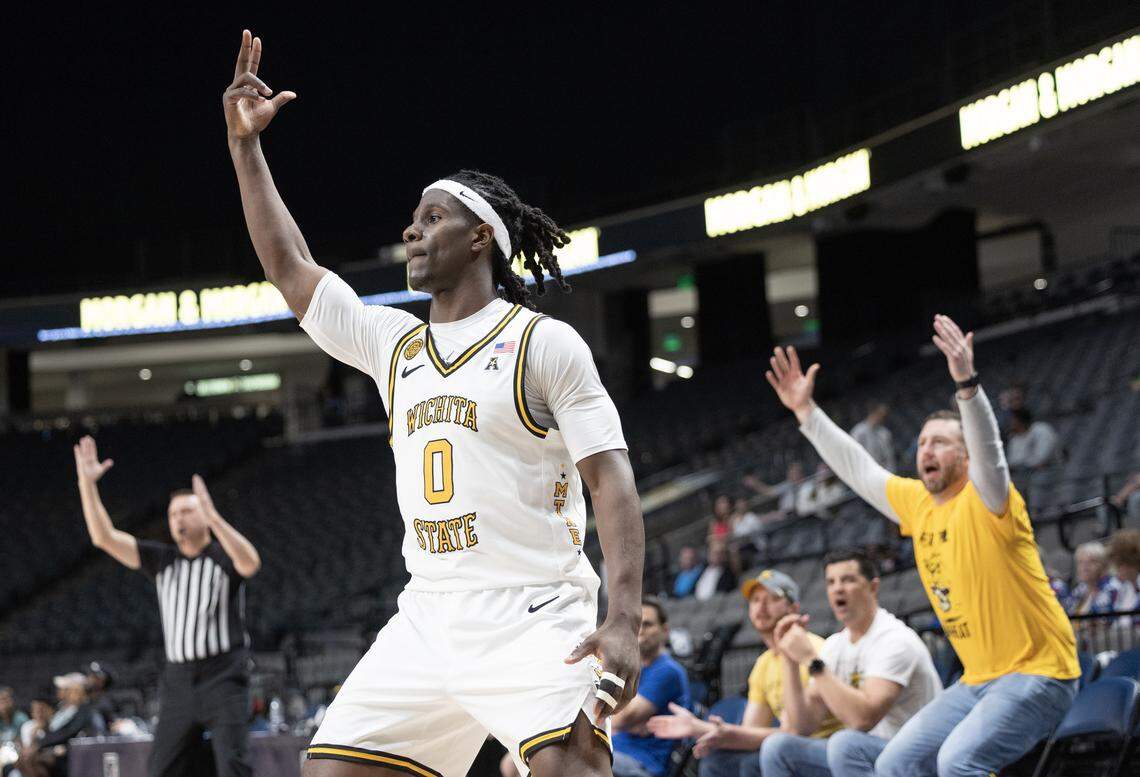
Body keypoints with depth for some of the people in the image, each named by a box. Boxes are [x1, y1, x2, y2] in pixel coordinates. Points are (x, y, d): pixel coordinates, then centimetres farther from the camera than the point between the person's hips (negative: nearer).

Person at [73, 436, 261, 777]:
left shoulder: (223, 556, -1)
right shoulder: (162, 560, 13)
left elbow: (250, 562, -26)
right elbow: (104, 537, 7)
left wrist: (212, 516, -36)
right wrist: (87, 483, -2)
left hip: (223, 675, -5)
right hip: (178, 679, 5)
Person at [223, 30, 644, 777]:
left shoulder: (545, 342, -1)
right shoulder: (393, 342, 18)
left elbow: (612, 480, -8)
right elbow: (290, 267, 23)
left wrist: (624, 621, -19)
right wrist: (245, 144, 20)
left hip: (535, 617, -6)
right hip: (427, 623, 6)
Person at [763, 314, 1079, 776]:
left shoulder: (984, 501, -12)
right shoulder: (916, 504, 10)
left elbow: (989, 452, -32)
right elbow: (858, 470, 21)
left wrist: (967, 384, -47)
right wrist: (806, 411, 20)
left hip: (1037, 673, -9)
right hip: (978, 681, 9)